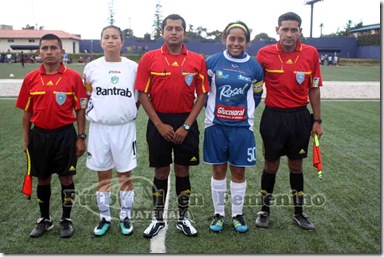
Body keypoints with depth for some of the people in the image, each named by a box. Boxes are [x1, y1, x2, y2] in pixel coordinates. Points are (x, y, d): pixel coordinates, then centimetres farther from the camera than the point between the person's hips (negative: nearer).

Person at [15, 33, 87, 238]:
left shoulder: (73, 77, -4)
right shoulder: (30, 79, 3)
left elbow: (80, 109, -2)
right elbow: (26, 111, 8)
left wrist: (81, 137, -5)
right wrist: (26, 139, 6)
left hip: (65, 134, -2)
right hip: (39, 135, 3)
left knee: (66, 177, 6)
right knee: (42, 179, 13)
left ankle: (66, 220, 23)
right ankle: (44, 220, 30)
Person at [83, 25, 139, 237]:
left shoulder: (133, 67, -1)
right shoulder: (91, 67, 1)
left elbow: (138, 98, 8)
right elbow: (87, 96, 13)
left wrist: (126, 114, 4)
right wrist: (100, 112, 5)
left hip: (124, 128, -1)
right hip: (99, 128, 1)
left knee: (125, 174, 7)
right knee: (103, 175, 10)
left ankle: (126, 217, 22)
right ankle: (104, 218, 25)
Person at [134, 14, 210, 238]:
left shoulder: (197, 60, 0)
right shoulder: (149, 58, -2)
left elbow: (202, 95, 0)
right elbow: (143, 94, -3)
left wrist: (186, 126, -7)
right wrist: (159, 124, -9)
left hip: (186, 122, 1)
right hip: (159, 122, 0)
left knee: (183, 171, 9)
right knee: (161, 171, 8)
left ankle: (184, 218, 25)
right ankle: (158, 219, 24)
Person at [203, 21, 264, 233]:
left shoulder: (254, 67, 0)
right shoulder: (212, 61, -3)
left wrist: (245, 112, 7)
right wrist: (211, 109, 5)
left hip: (242, 127, 1)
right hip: (216, 125, 0)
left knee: (239, 171, 8)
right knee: (218, 170, 8)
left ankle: (237, 214, 24)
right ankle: (218, 213, 24)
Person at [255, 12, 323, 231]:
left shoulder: (311, 53, -3)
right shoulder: (265, 53, -6)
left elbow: (314, 89, 4)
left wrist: (317, 120, 4)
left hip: (300, 116, 1)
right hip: (273, 116, -1)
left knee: (296, 165, 12)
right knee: (271, 165, 9)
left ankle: (299, 212, 27)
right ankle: (265, 210, 26)